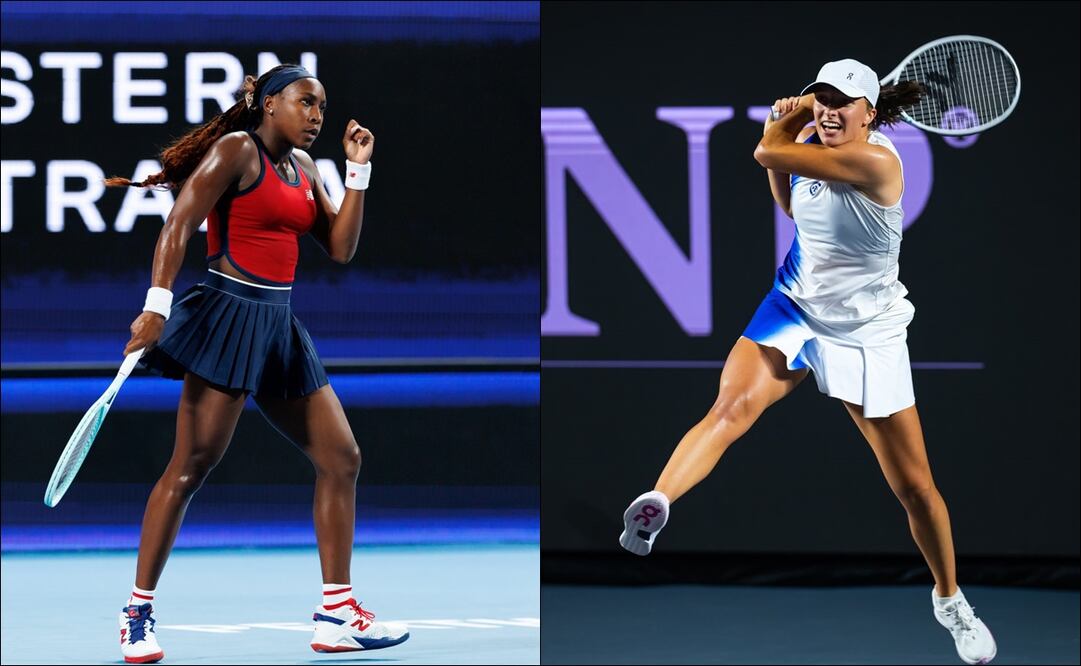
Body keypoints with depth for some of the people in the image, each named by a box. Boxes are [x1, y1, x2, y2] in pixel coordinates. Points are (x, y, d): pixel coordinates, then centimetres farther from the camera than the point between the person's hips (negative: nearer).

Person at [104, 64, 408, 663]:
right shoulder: (236, 150, -6)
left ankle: (336, 614, 9)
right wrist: (157, 304, -26)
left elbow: (340, 247, 14)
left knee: (341, 458, 6)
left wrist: (358, 170, 9)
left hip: (278, 325, 9)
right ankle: (138, 612, -3)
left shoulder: (303, 167, 16)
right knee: (191, 466, -10)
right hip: (230, 315, -8)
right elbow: (179, 226, -15)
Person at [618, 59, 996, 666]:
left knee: (916, 485, 4)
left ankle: (949, 598, 27)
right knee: (733, 405, -29)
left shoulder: (876, 161, -24)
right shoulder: (809, 146, -2)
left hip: (868, 334, -4)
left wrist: (778, 137, -2)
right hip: (795, 308, 4)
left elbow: (767, 153, -24)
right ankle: (653, 507, -45)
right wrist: (793, 114, 5)